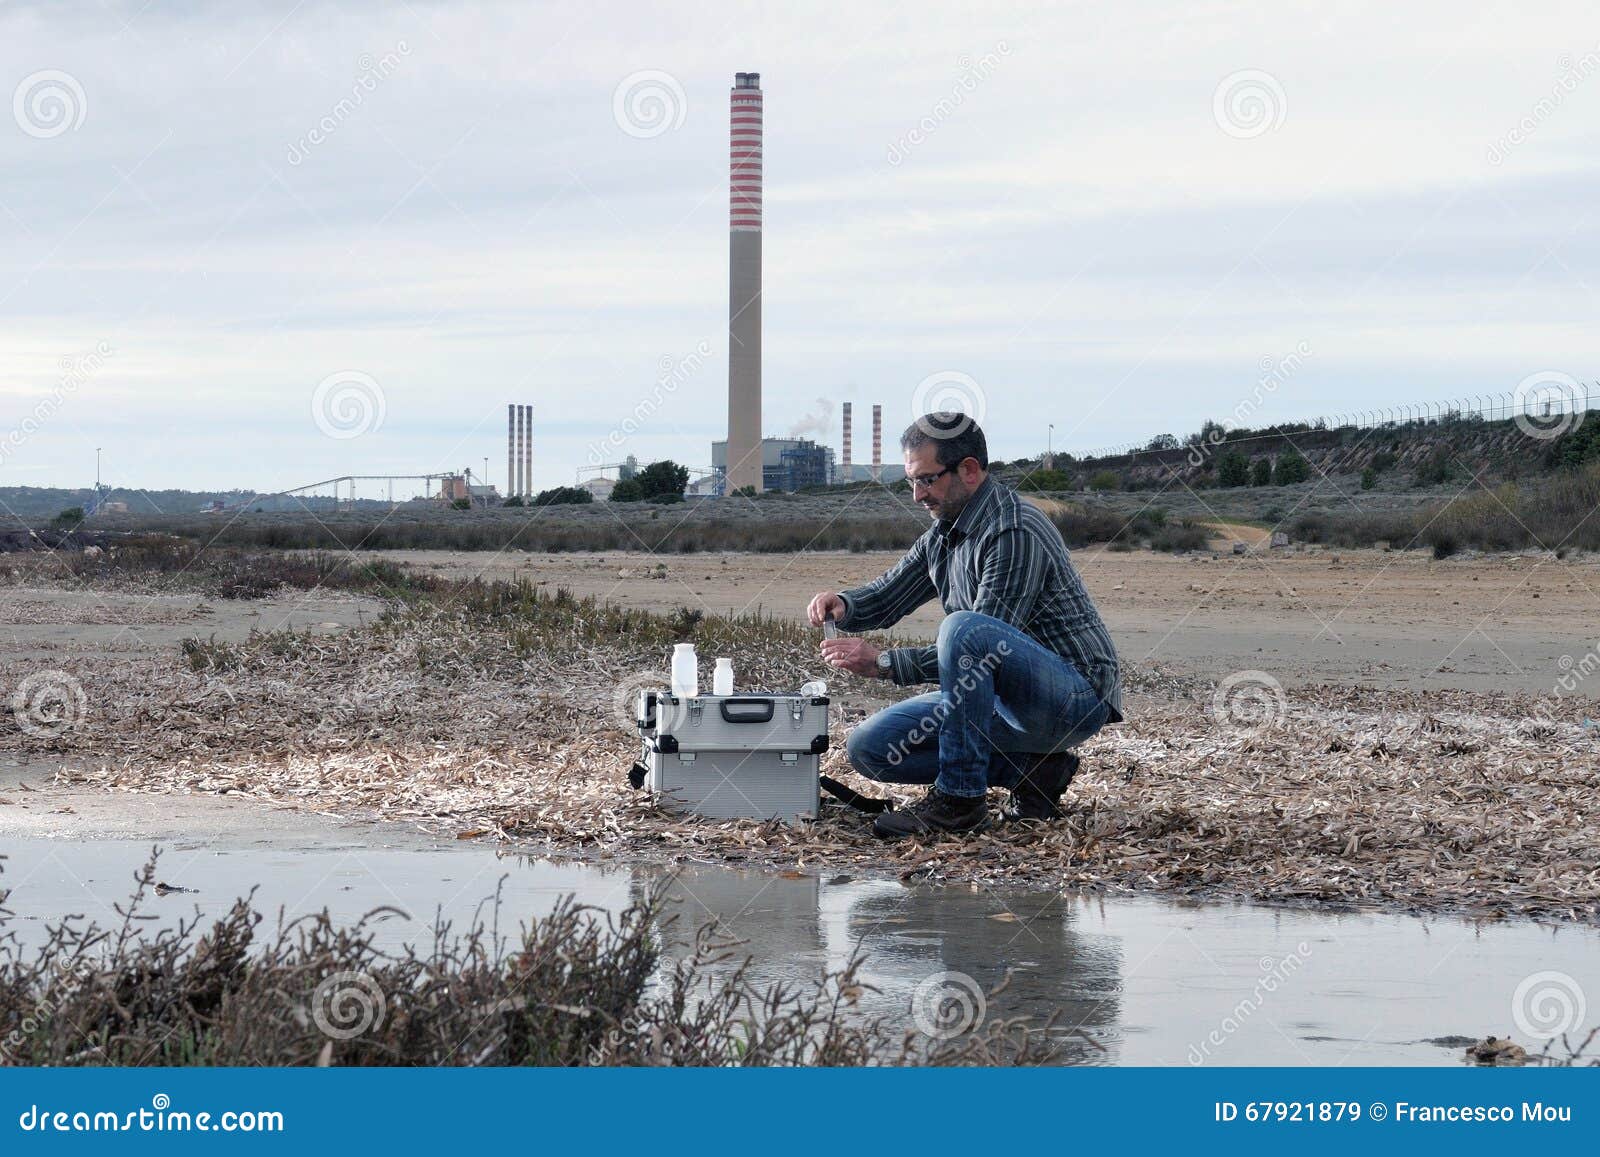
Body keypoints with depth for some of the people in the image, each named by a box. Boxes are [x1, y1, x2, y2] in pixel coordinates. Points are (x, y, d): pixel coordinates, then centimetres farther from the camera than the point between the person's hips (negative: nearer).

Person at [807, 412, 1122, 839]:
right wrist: (841, 604, -5)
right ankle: (1031, 769, 1)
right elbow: (886, 596, 18)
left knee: (963, 628, -35)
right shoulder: (944, 533, 9)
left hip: (1076, 696, -9)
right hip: (1004, 700, 9)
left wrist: (883, 663, -23)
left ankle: (960, 796, -25)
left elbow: (981, 644, -24)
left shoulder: (1015, 532, -20)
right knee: (869, 747, 1)